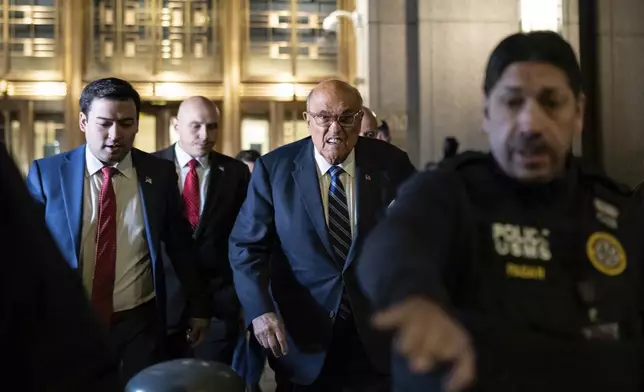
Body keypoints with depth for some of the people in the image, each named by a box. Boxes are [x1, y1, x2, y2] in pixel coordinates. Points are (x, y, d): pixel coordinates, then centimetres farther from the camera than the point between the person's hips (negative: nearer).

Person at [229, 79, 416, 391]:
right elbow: (247, 246, -8)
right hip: (302, 332, 0)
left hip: (376, 332, 1)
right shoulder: (274, 168, -6)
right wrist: (260, 310, -21)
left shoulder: (391, 164, -4)